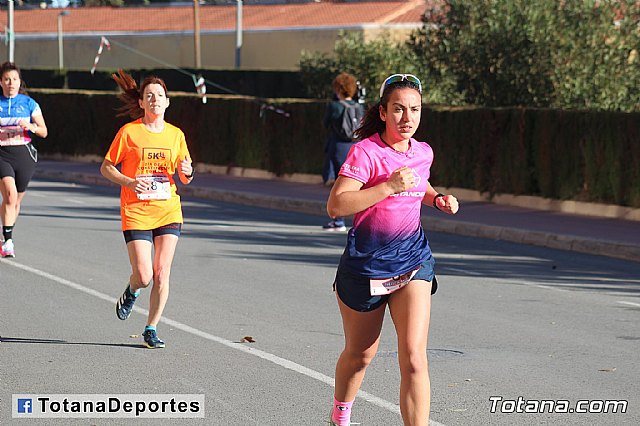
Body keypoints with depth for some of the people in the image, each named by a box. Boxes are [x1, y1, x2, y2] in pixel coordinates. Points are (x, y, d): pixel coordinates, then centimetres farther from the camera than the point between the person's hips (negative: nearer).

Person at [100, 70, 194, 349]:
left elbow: (185, 179, 14)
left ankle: (151, 329, 9)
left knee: (161, 274, -5)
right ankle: (132, 291, 27)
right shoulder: (129, 132, -4)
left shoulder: (176, 135, 7)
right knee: (143, 276, -10)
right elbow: (106, 167, 1)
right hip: (136, 213, -3)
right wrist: (129, 182, -16)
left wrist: (187, 172, -10)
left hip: (168, 212, 3)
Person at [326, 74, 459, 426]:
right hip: (365, 262, -3)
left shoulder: (423, 153, 4)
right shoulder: (366, 152, -15)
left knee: (413, 358, -14)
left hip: (413, 261, 3)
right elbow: (335, 205, -26)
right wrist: (388, 186, -31)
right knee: (360, 354, 15)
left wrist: (438, 199, 8)